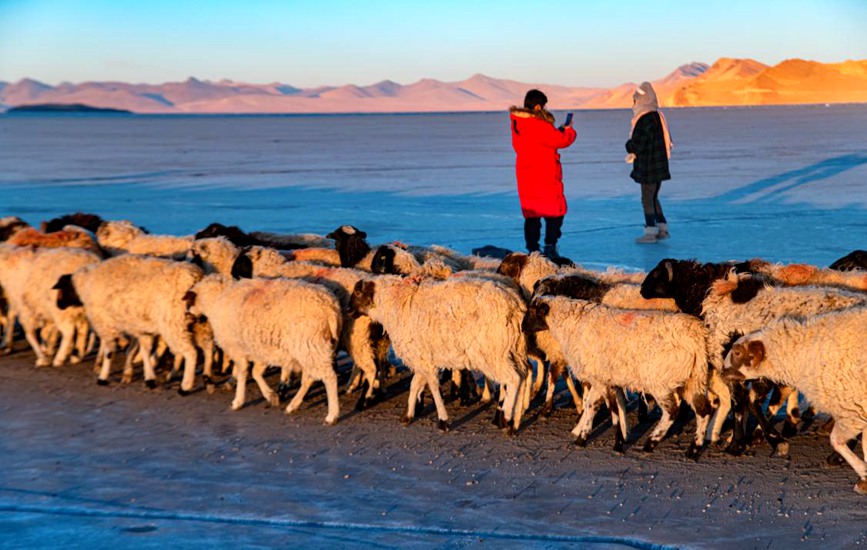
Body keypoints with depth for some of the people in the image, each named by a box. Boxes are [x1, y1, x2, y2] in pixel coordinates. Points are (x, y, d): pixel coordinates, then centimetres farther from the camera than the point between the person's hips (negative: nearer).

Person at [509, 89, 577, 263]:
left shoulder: (516, 123, 6)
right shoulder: (539, 125, -19)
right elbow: (562, 140, -13)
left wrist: (559, 131, 11)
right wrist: (569, 131, 9)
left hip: (525, 175, 7)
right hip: (545, 176, -7)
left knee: (530, 213, 11)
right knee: (555, 211, 3)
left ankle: (533, 250, 11)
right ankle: (550, 248, -1)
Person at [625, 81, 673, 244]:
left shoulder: (645, 120, -20)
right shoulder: (657, 116, 9)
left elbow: (637, 144, -23)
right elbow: (667, 140, 16)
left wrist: (629, 146, 3)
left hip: (648, 167, -9)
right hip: (659, 165, 9)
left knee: (647, 199, -1)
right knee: (653, 198, 18)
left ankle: (650, 232, 3)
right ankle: (662, 228, 19)